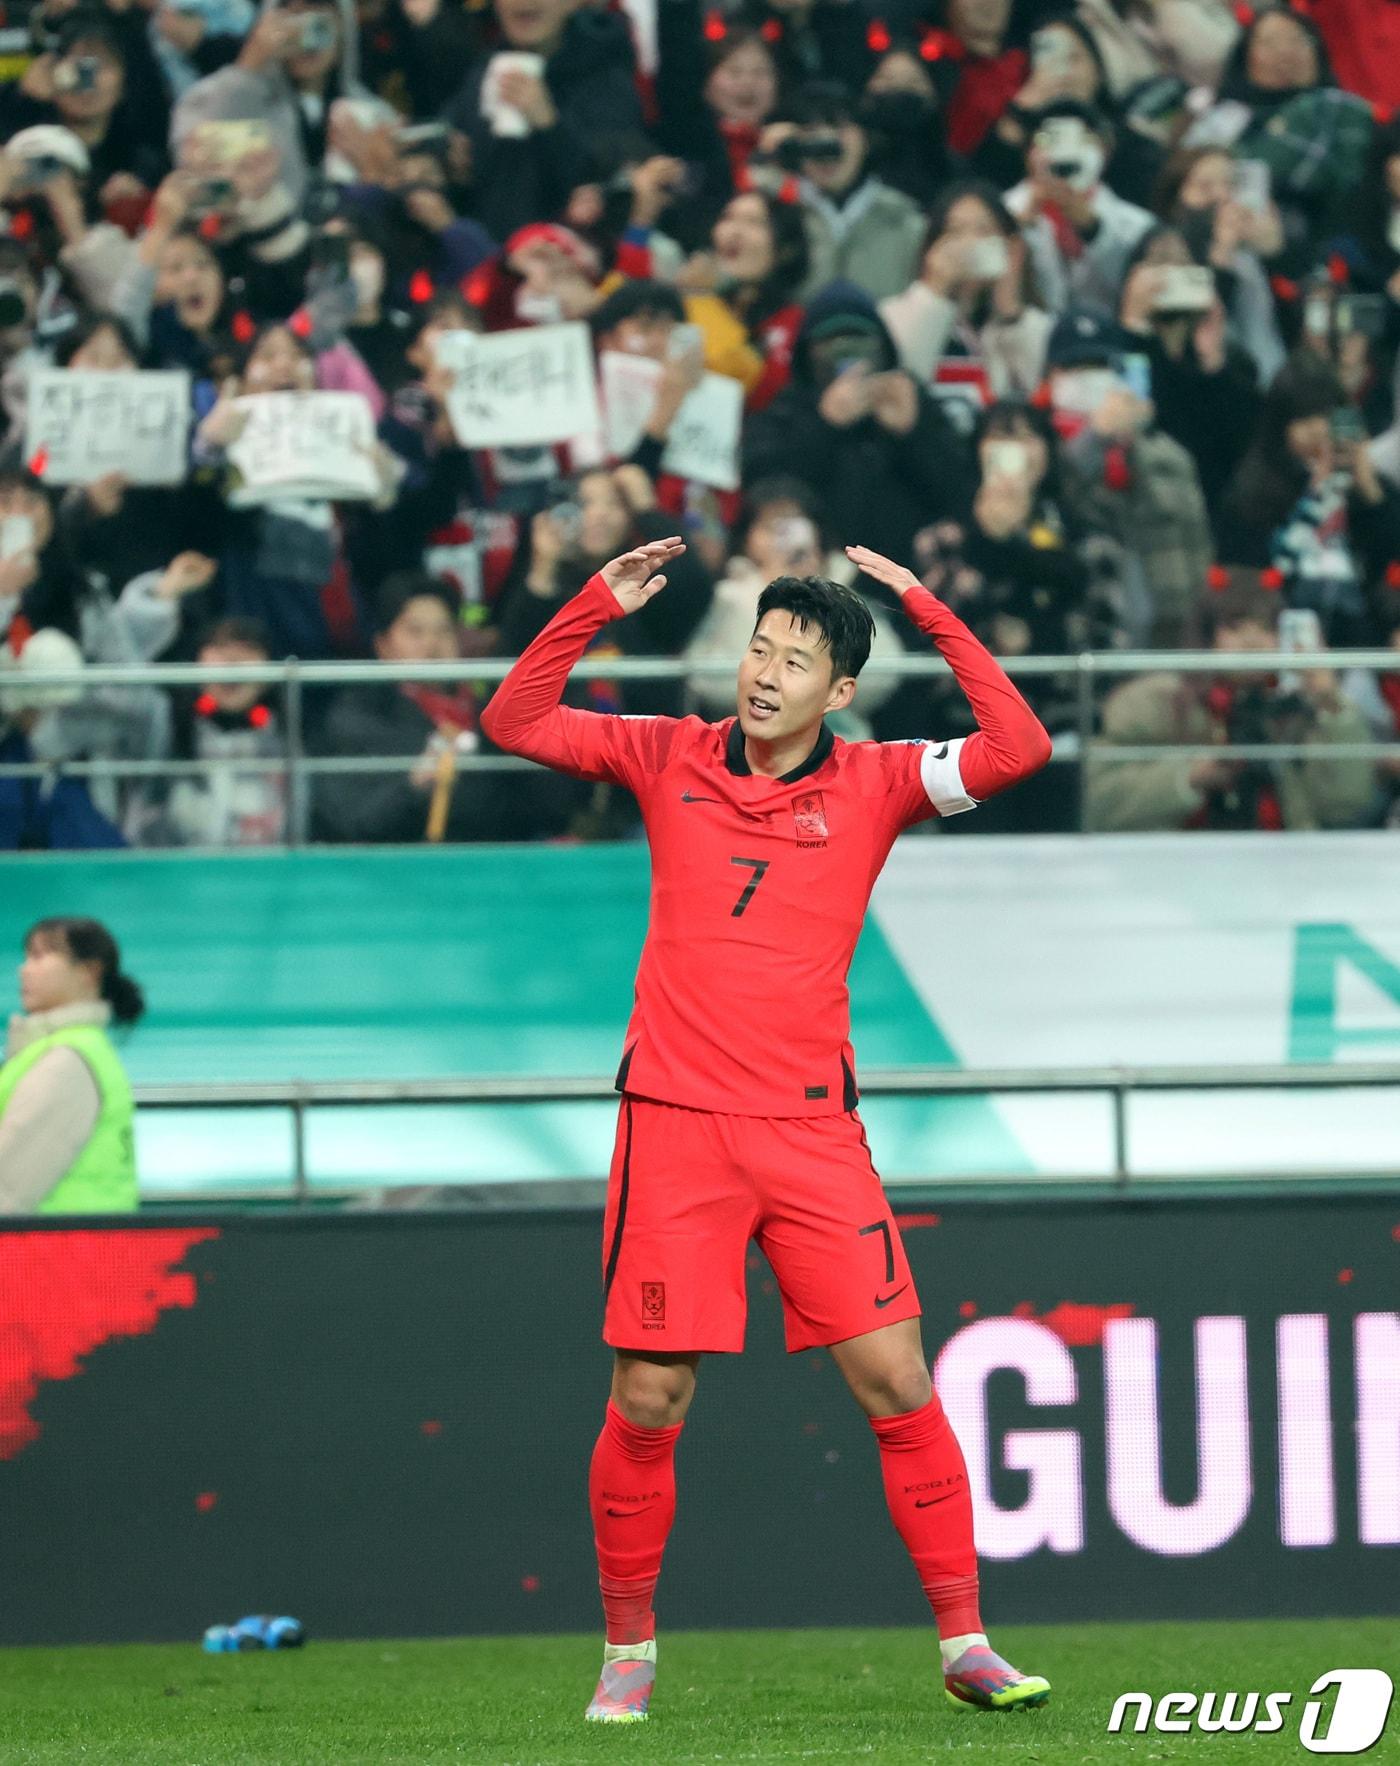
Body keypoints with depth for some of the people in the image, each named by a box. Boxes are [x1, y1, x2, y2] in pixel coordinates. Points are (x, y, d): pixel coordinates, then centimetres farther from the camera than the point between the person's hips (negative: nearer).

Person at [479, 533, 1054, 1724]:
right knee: (648, 1403, -2)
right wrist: (597, 605, -5)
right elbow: (515, 722, 5)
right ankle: (629, 1650, 13)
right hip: (673, 1124, 0)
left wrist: (928, 610, -10)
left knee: (897, 1382, -5)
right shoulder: (671, 758, 6)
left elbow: (1016, 749, -9)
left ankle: (965, 1646, 2)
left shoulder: (874, 784, 3)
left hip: (811, 1129, 0)